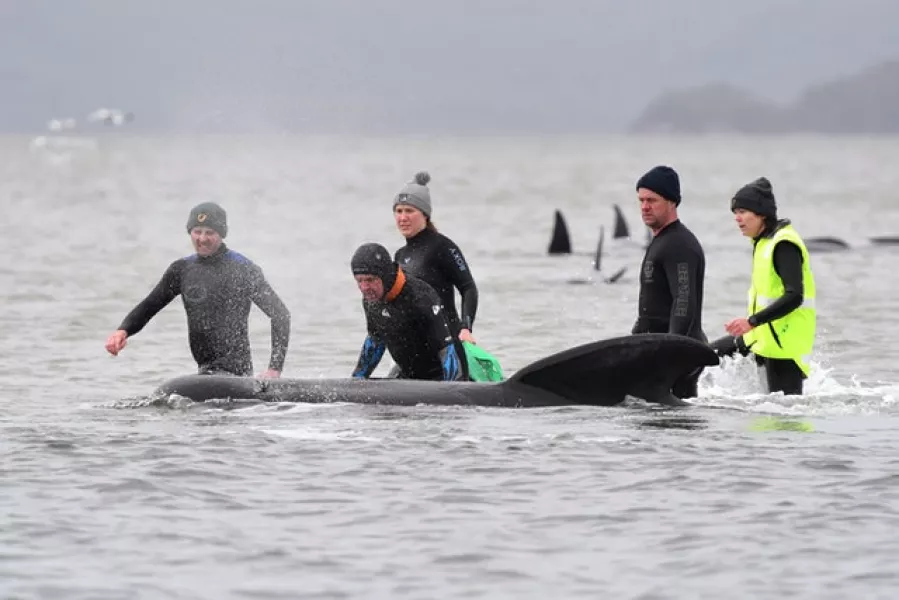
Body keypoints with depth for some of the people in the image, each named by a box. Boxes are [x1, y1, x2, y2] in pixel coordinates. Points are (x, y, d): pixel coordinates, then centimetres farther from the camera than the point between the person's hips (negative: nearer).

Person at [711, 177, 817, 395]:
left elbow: (794, 295, -25)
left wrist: (752, 321, -29)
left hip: (784, 342, -10)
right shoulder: (764, 242, 12)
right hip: (763, 338, 10)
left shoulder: (784, 245, -17)